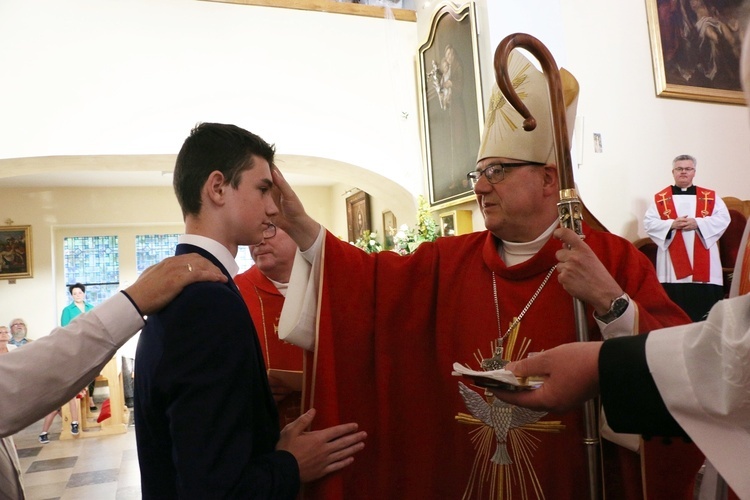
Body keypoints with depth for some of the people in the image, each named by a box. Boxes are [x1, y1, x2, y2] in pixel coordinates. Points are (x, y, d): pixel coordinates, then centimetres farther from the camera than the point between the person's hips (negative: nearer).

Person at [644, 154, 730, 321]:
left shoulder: (710, 197, 12)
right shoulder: (660, 199, 8)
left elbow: (723, 219, 2)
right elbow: (648, 223, 1)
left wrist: (698, 223, -13)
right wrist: (672, 224, -14)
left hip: (703, 264, 1)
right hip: (673, 264, -1)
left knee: (706, 311, 1)